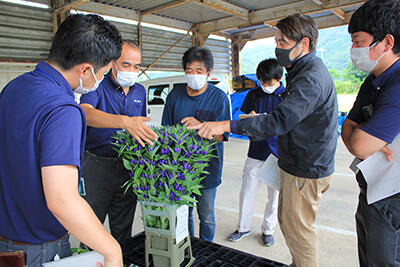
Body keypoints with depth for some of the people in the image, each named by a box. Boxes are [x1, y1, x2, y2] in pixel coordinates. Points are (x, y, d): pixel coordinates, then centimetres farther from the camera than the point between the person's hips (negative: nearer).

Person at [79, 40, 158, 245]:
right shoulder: (98, 86, -8)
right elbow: (85, 113, -30)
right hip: (97, 165, -4)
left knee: (123, 229, 15)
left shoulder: (140, 91, 9)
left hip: (129, 167, 4)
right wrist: (125, 122, -46)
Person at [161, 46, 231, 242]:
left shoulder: (219, 97, -8)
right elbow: (166, 129, 8)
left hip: (207, 166, -3)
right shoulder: (175, 94, 2)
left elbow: (220, 136, -12)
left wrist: (200, 125, -30)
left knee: (206, 215, 11)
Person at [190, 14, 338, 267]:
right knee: (287, 222, 22)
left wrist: (225, 125, -39)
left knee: (298, 231, 4)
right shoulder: (305, 71, 13)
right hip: (297, 166, 10)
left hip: (306, 171, -10)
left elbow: (281, 120, -35)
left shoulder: (312, 77, -23)